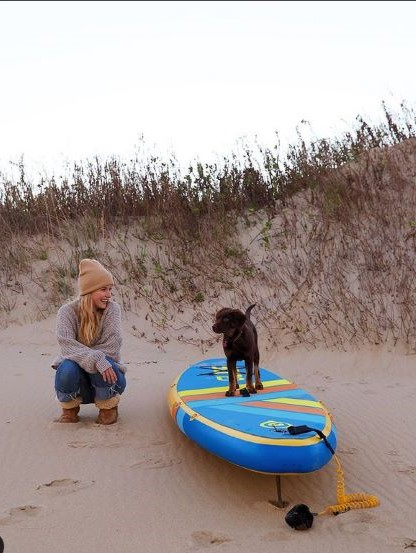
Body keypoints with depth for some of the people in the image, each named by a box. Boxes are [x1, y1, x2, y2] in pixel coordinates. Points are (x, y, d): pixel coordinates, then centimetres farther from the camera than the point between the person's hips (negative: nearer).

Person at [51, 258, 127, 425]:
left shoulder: (112, 308, -11)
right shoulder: (68, 311, -12)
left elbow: (111, 346, -21)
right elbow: (66, 345, -27)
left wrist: (80, 354, -24)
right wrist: (95, 359, -41)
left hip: (106, 379, 0)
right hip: (79, 380, 0)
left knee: (102, 362, -34)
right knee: (68, 369, -34)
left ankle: (109, 407, -3)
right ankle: (70, 408, 0)